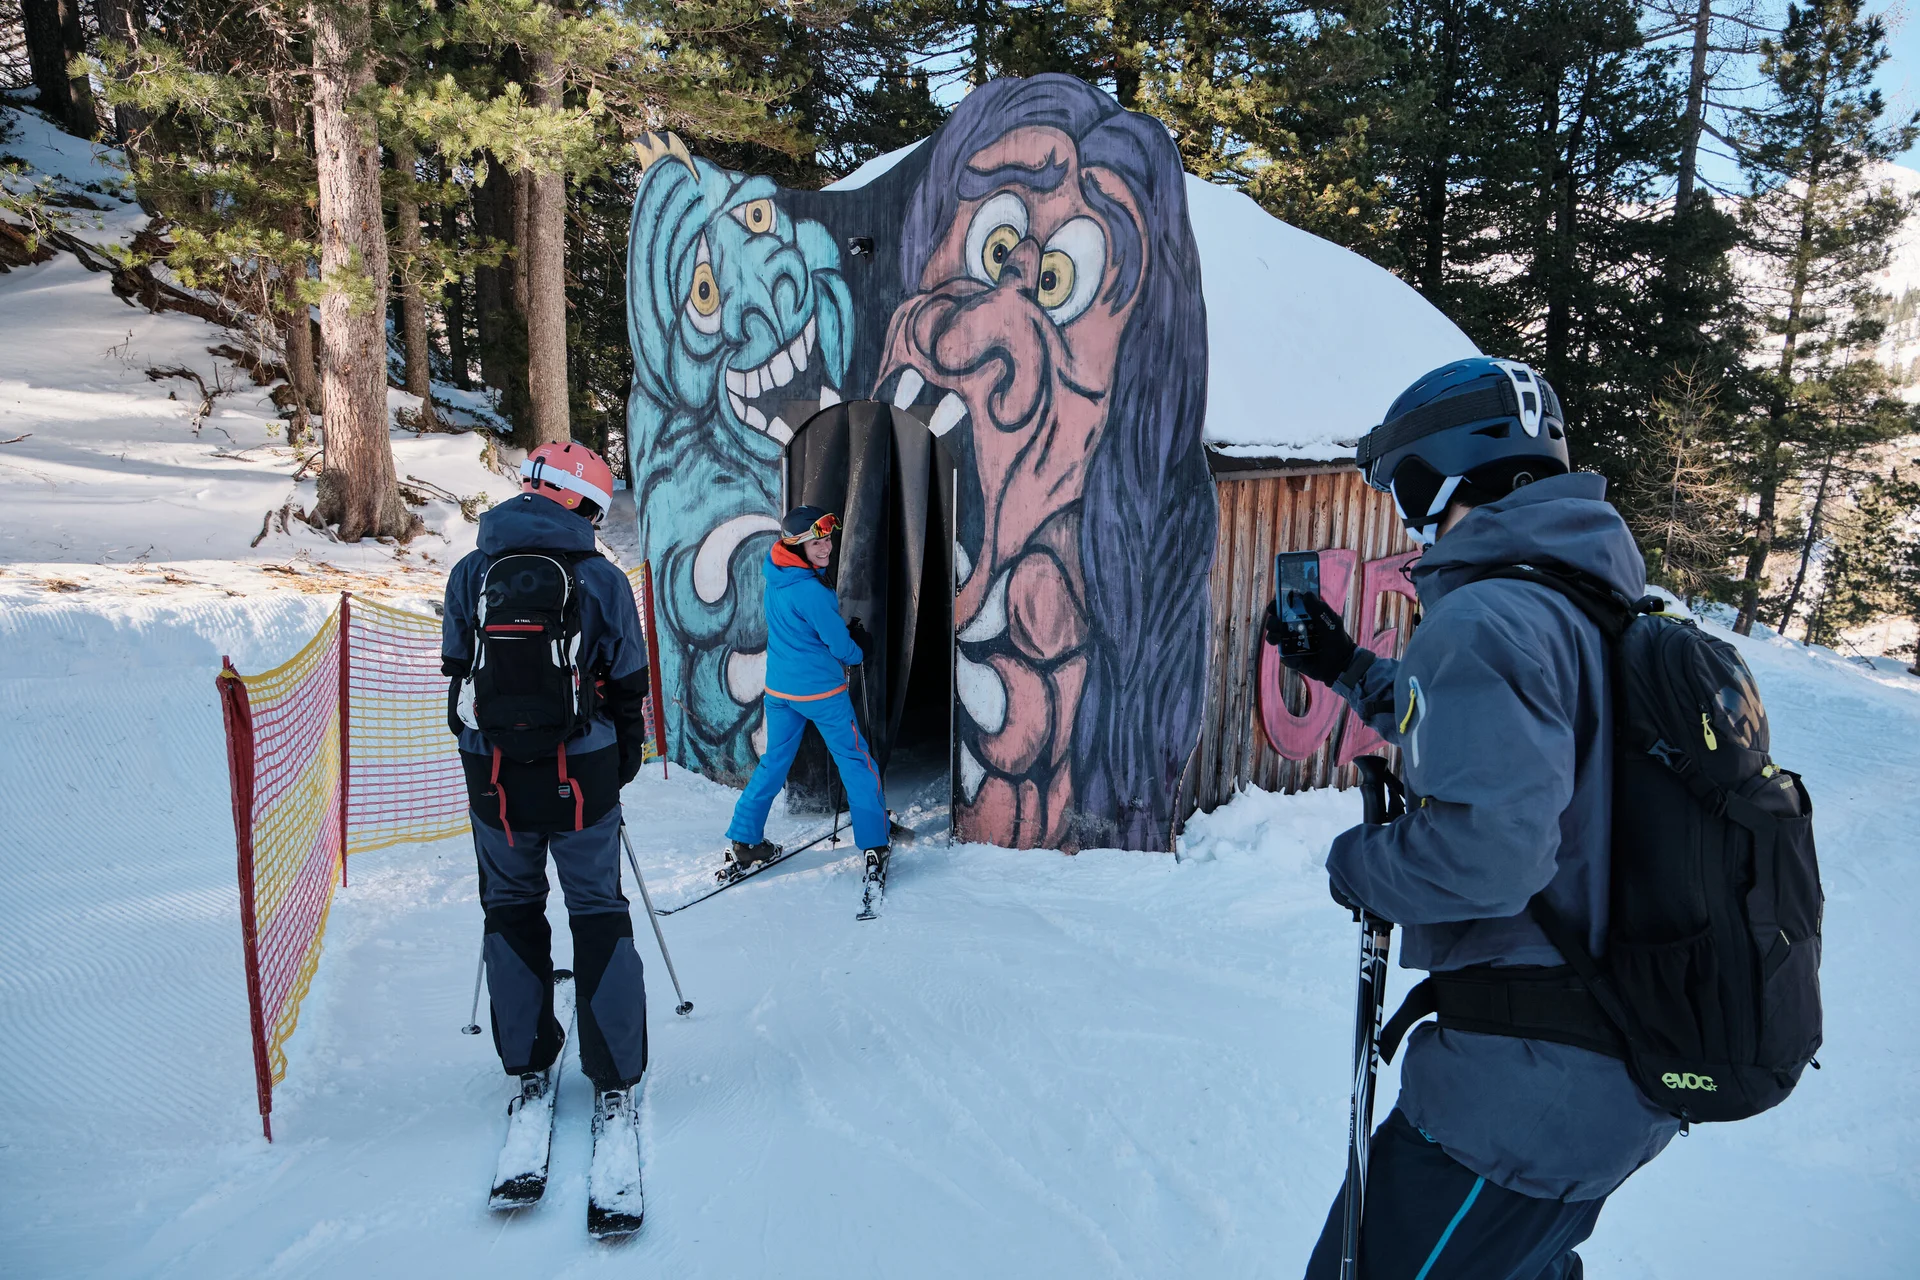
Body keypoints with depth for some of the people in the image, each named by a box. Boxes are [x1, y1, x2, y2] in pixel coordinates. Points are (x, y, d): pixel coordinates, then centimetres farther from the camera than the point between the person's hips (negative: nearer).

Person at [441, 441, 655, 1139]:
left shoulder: (470, 572, 0)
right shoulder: (602, 578, -7)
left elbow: (457, 673, 7)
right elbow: (628, 685, -2)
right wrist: (624, 760, 14)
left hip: (493, 772, 2)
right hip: (581, 772, -2)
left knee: (511, 908, 18)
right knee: (598, 911, 10)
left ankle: (529, 1064, 24)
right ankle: (614, 1079, 11)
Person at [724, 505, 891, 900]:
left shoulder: (775, 579, 1)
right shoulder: (811, 591, -24)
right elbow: (841, 646, -15)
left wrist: (846, 631, 4)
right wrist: (856, 654, 7)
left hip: (778, 688, 7)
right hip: (820, 690, -7)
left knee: (773, 762, 19)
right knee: (857, 764, 5)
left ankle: (743, 843, 22)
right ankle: (873, 850, 5)